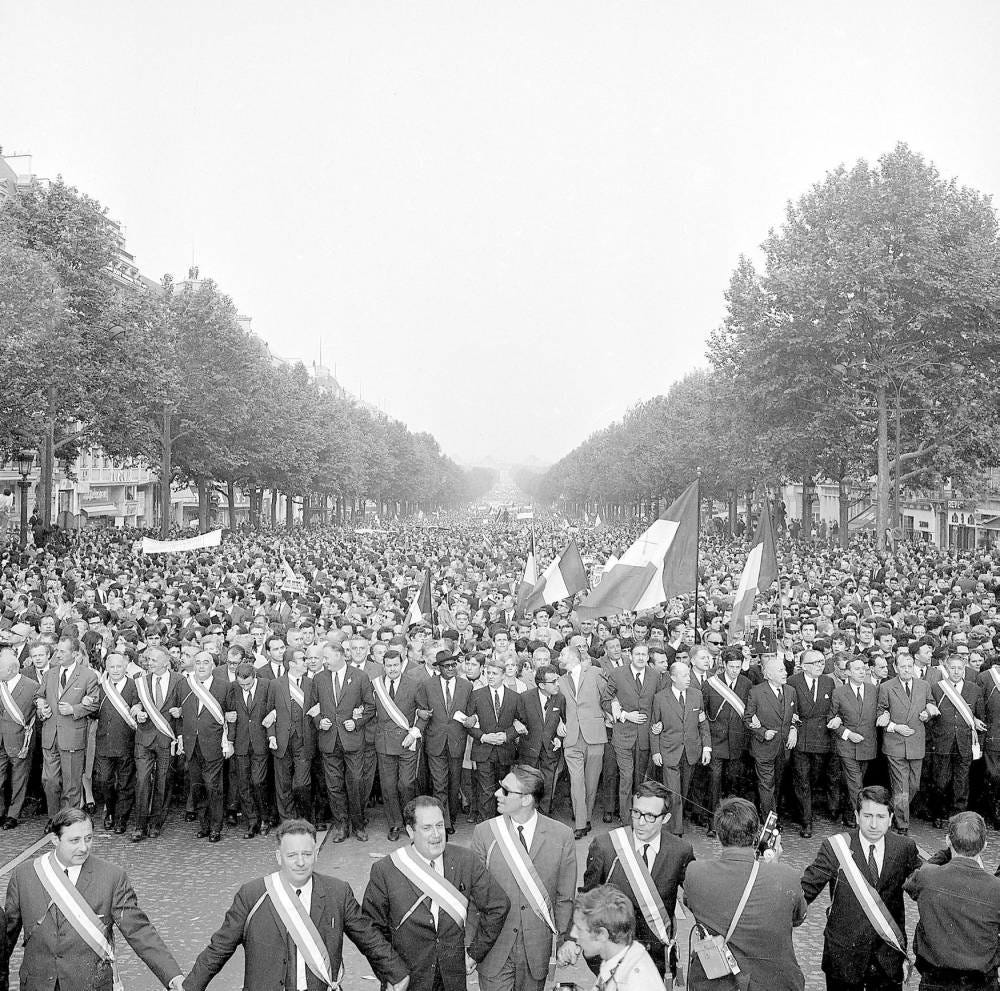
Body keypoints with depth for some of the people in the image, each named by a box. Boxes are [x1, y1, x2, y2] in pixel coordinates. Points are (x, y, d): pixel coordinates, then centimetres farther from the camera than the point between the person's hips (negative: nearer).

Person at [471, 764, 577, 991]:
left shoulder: (561, 836, -7)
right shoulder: (484, 833, -7)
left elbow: (565, 897, 0)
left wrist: (567, 939, -6)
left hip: (537, 948, 0)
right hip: (493, 949, 0)